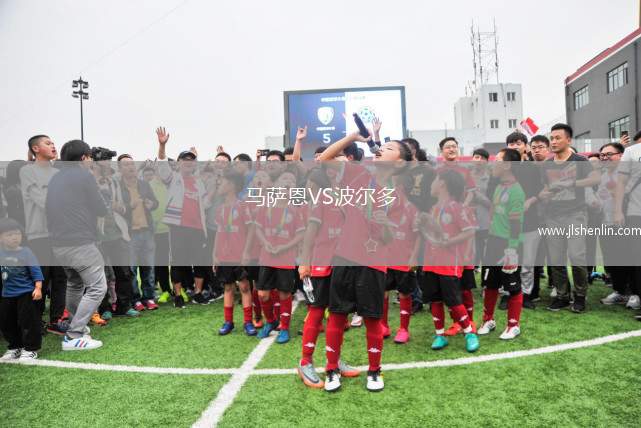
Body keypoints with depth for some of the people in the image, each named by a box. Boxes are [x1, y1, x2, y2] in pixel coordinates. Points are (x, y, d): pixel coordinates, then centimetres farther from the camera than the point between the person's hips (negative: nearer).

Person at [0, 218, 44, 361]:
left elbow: (36, 272, -11)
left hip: (26, 294, -5)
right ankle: (14, 348, 33)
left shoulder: (26, 252, -11)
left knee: (29, 321, -1)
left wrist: (38, 288, -17)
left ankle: (30, 349, 12)